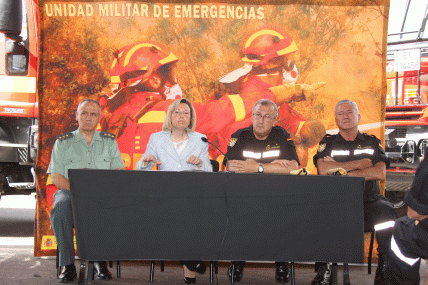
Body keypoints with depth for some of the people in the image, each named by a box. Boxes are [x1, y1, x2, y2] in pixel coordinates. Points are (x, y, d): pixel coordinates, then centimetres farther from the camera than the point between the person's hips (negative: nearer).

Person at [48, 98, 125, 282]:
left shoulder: (109, 141, 15)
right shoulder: (63, 142, 12)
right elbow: (56, 178, 3)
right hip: (70, 192, 0)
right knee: (60, 209, -35)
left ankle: (101, 261, -17)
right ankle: (68, 265, -22)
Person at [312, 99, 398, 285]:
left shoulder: (372, 143, 15)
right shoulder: (328, 143, 13)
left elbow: (380, 173, -3)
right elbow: (323, 169, -8)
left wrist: (342, 171, -6)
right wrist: (360, 163, -4)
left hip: (369, 200, 1)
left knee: (386, 212, -30)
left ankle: (384, 269, -11)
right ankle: (323, 269, -13)